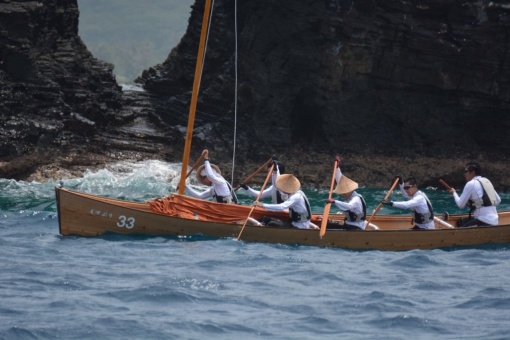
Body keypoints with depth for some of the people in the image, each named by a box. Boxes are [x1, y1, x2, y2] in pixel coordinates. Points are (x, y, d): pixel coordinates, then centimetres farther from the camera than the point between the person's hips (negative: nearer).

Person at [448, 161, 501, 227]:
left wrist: (454, 193, 13)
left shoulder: (471, 184, -8)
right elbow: (498, 200, 19)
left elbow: (460, 204, -4)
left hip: (484, 222, -9)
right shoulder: (487, 181, 15)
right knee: (460, 222, 20)